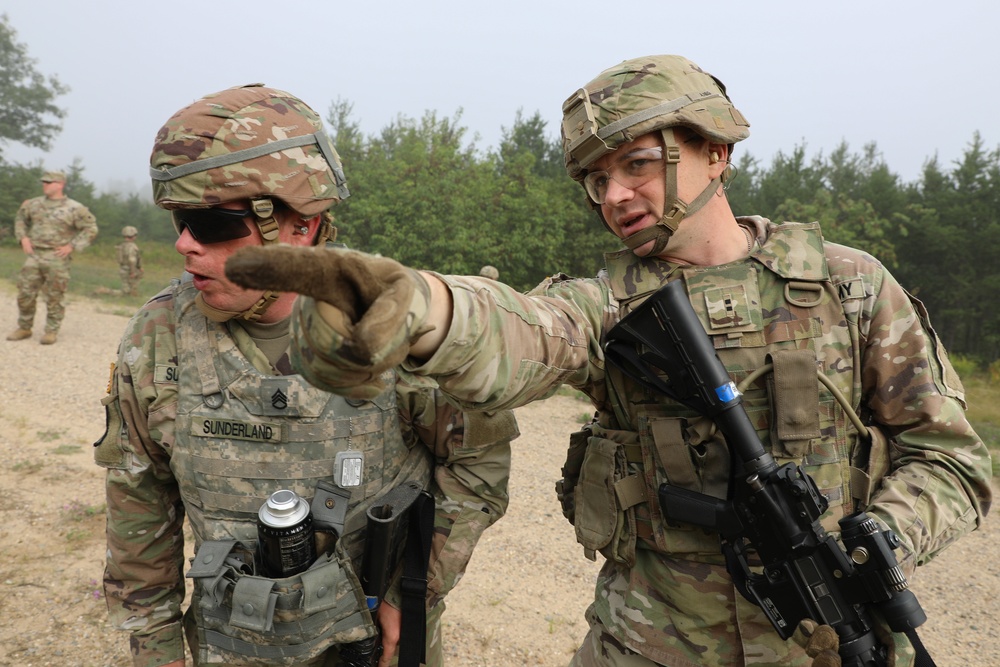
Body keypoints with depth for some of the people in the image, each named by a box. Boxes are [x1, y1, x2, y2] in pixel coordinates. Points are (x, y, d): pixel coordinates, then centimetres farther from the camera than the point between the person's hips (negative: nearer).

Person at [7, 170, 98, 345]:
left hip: (57, 259, -4)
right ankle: (24, 328, 20)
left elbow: (91, 228, -3)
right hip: (33, 256, 4)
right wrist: (23, 238, 8)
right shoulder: (34, 204, 9)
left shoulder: (74, 208, -4)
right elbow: (20, 218, 24)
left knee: (54, 297, 1)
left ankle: (51, 331, 12)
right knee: (25, 293, 6)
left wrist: (71, 246, -9)